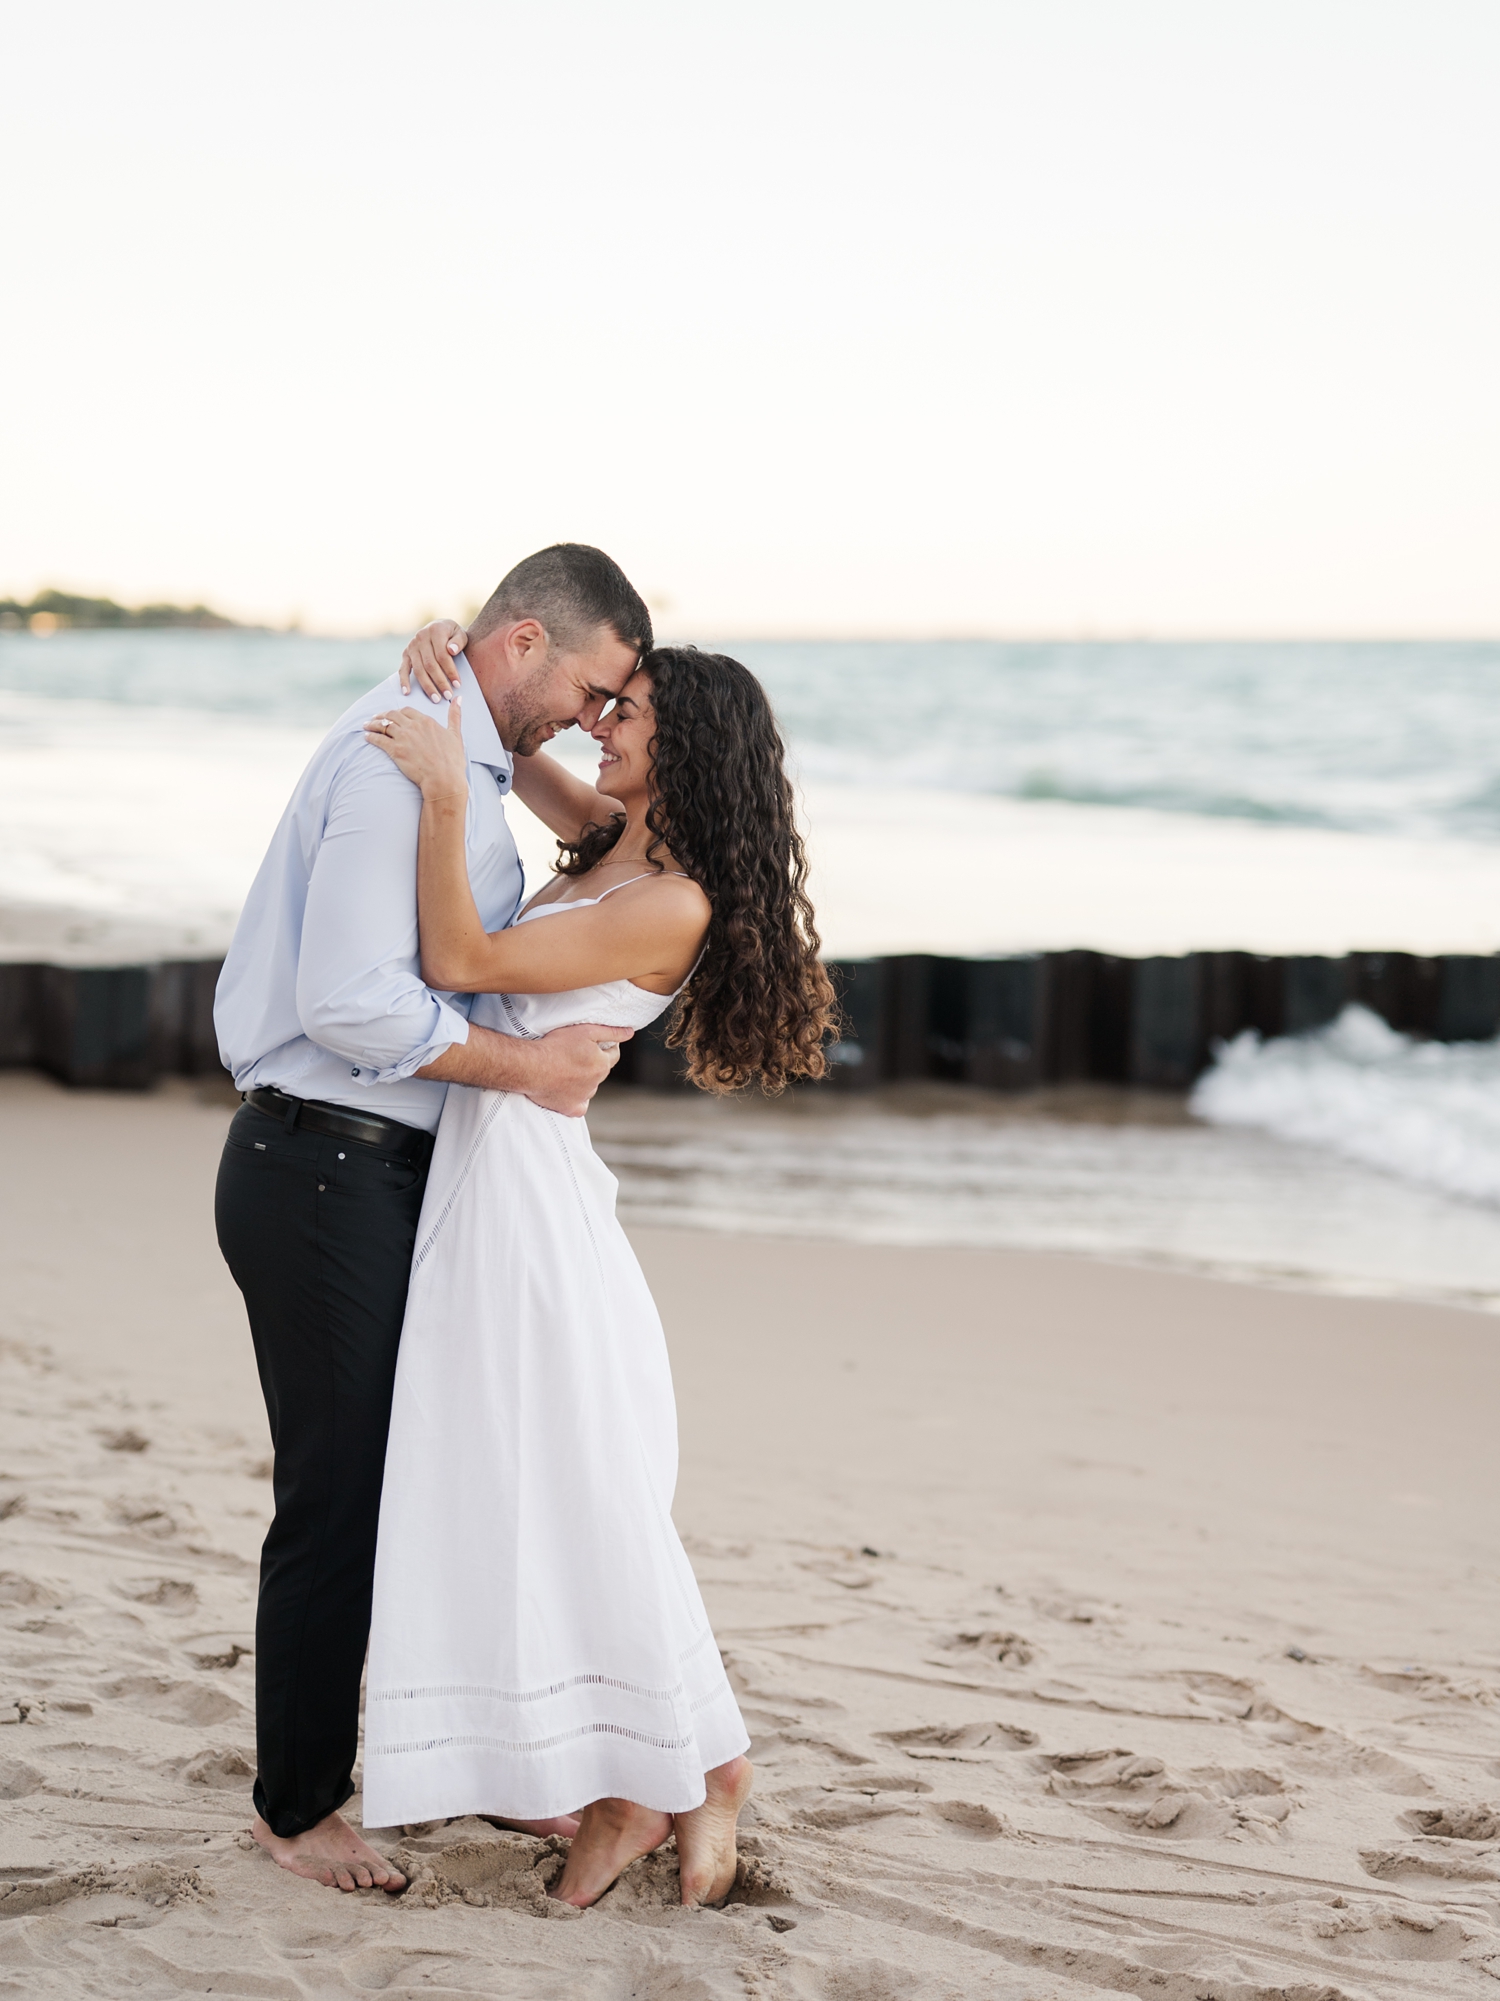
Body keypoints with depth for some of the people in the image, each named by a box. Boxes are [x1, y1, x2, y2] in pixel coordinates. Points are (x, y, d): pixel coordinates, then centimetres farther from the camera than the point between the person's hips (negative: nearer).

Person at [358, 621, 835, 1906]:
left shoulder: (676, 903, -14)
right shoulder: (609, 839, 12)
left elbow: (461, 961, -17)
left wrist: (447, 797, -23)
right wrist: (452, 666, 5)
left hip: (535, 1187, -9)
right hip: (475, 1179, 9)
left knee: (580, 1500, -3)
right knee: (497, 1500, 9)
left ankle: (708, 1765, 13)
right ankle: (620, 1795, 15)